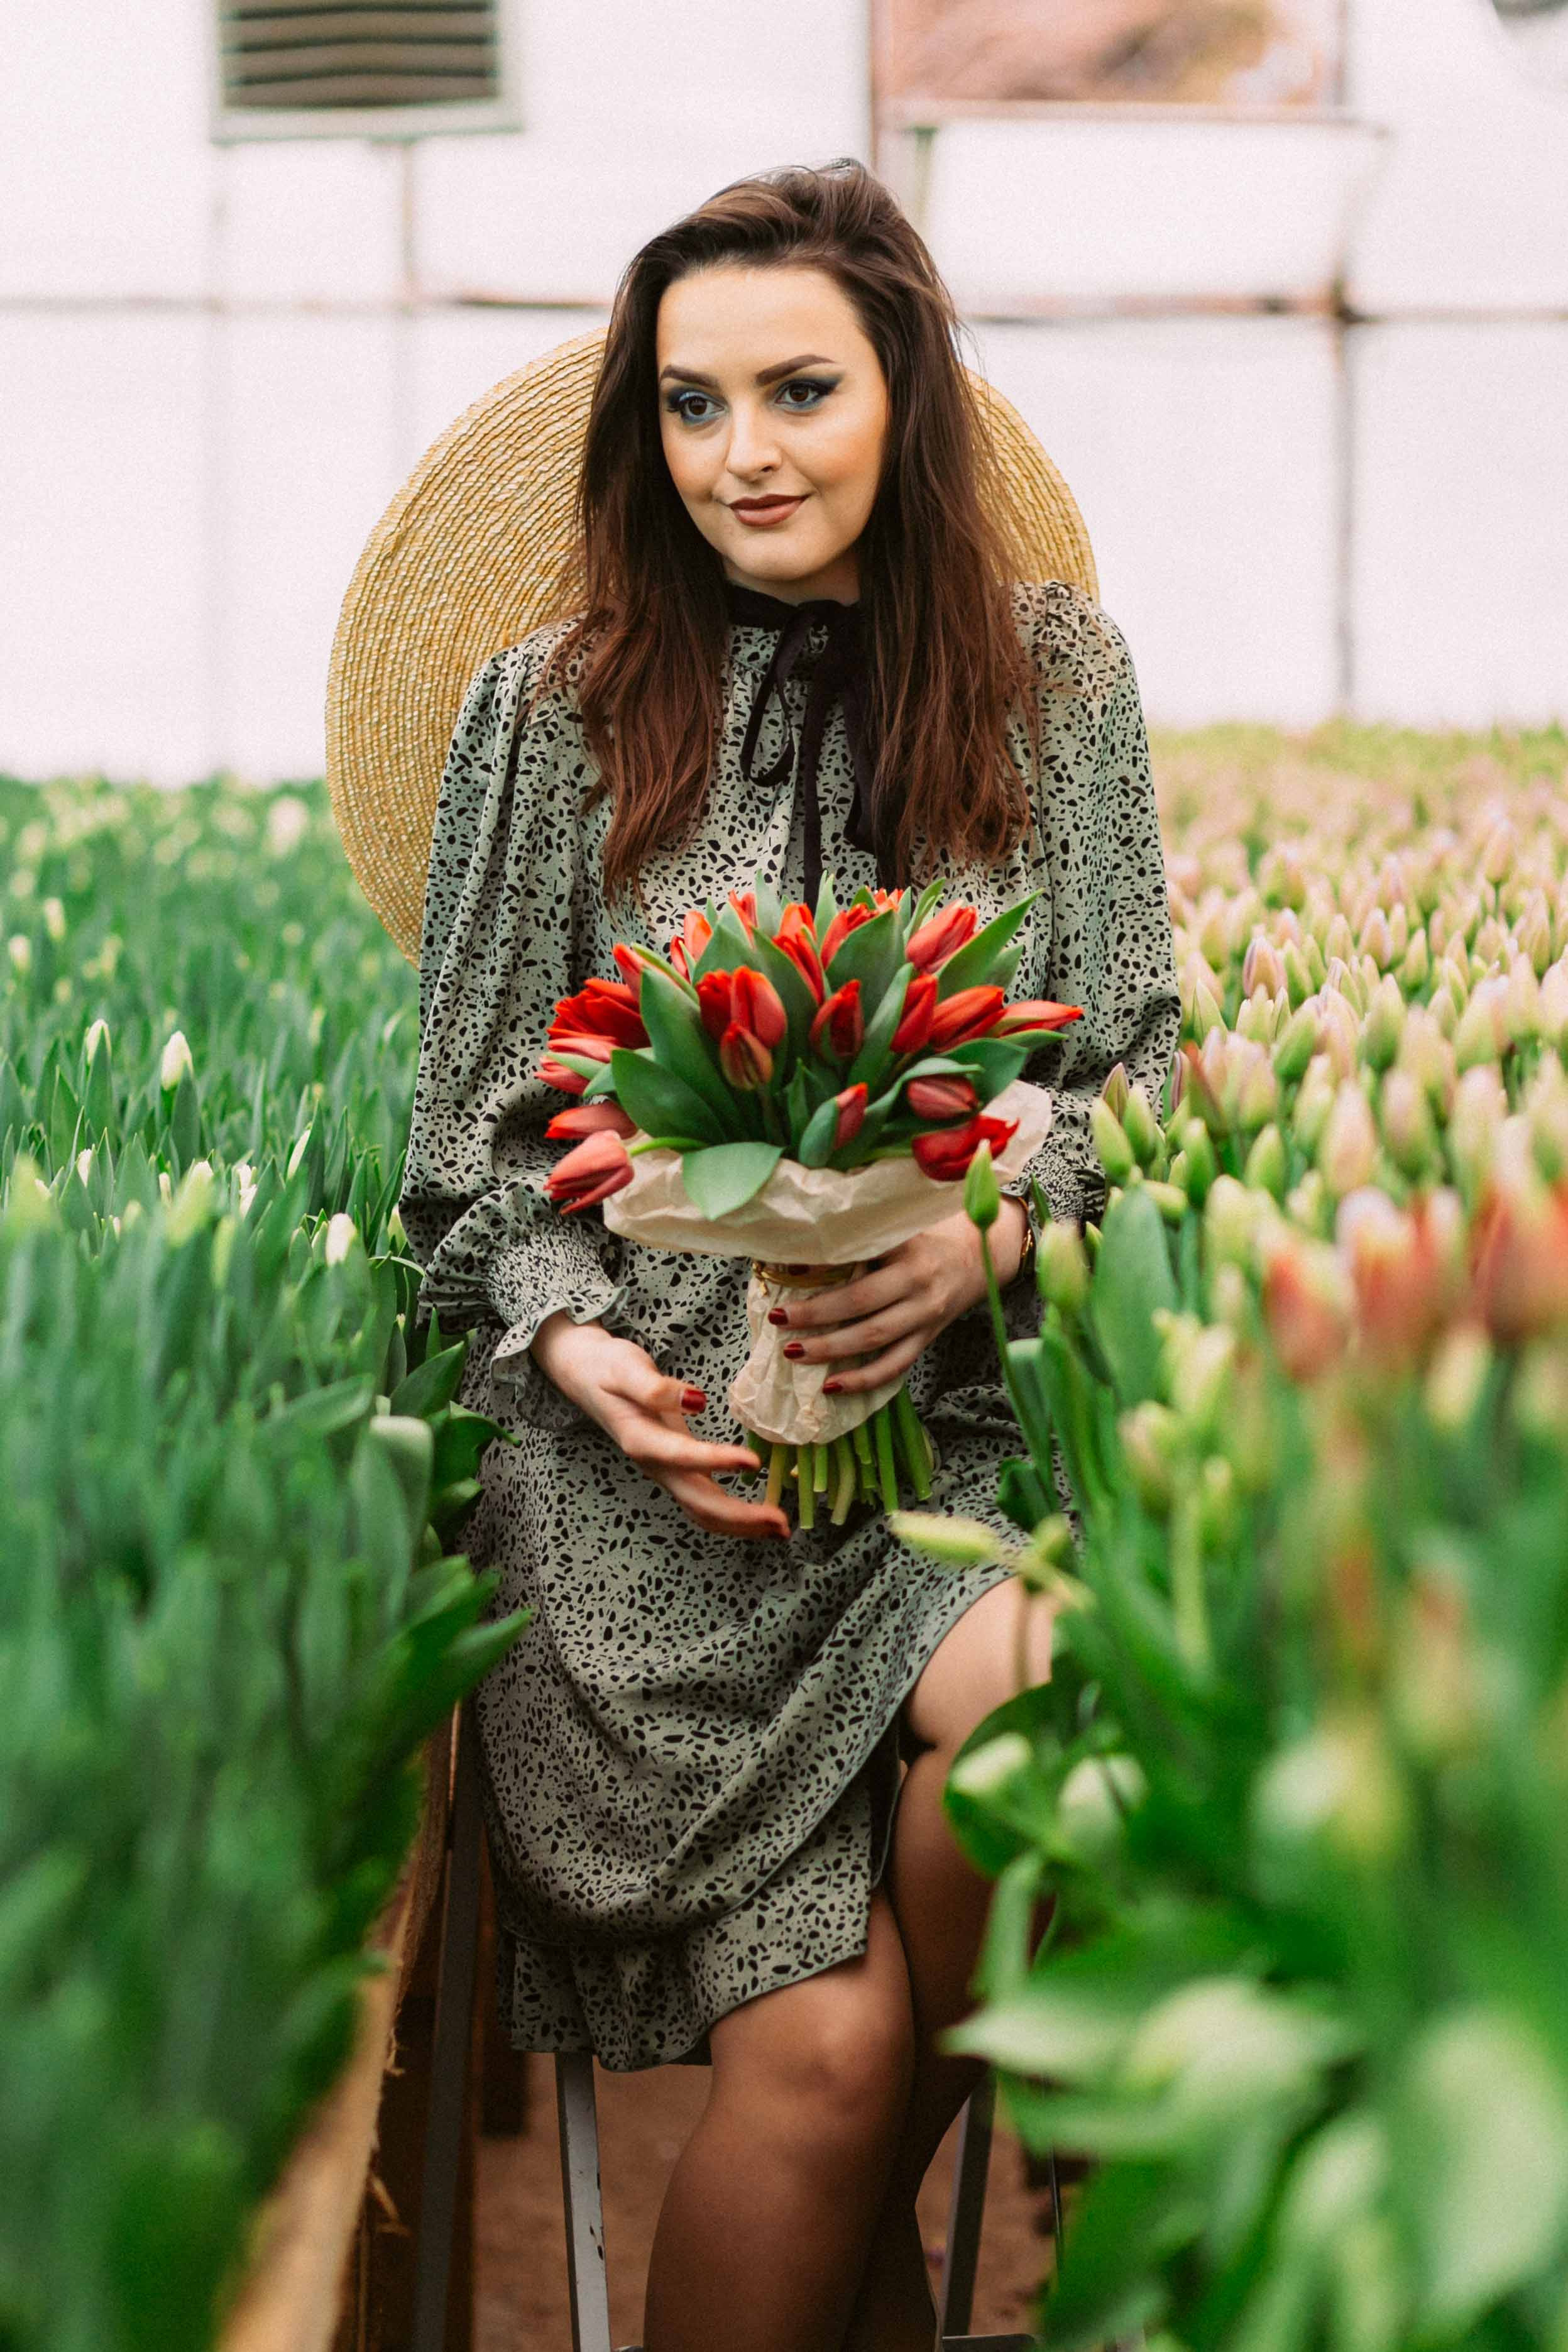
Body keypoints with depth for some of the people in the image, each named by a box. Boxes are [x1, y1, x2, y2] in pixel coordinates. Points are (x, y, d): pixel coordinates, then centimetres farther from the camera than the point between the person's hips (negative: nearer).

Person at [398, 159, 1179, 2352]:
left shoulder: (1053, 673, 7)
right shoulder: (553, 710, 3)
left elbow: (1135, 1063, 7)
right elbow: (474, 1129, 7)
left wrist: (988, 1233, -13)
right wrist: (574, 1344, -11)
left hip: (967, 1405, 2)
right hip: (649, 1433, -2)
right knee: (818, 2047, -19)